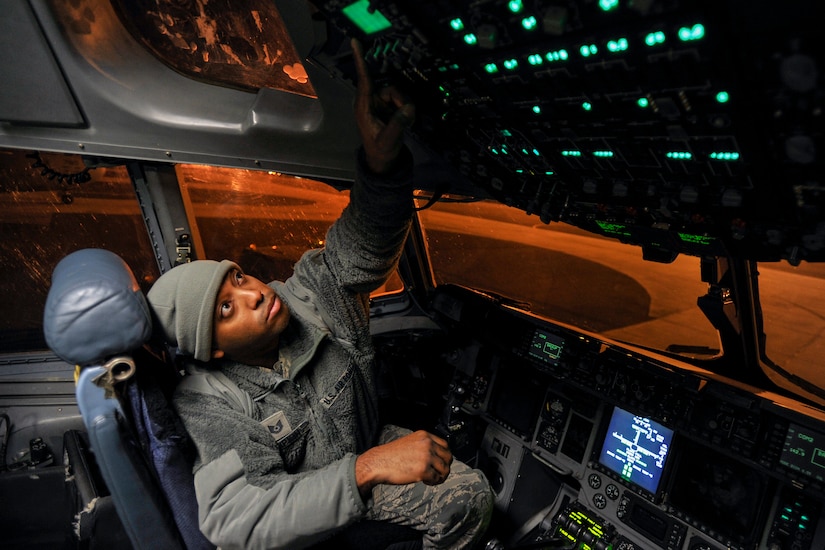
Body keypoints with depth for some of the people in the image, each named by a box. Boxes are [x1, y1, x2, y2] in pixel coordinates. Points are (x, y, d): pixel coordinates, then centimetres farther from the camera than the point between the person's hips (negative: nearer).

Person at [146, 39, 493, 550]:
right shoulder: (204, 403, -26)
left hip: (368, 452, 2)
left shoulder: (312, 297, -18)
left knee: (471, 495, -8)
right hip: (288, 502, -1)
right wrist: (367, 469, -50)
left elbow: (363, 245, -31)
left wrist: (380, 160, -54)